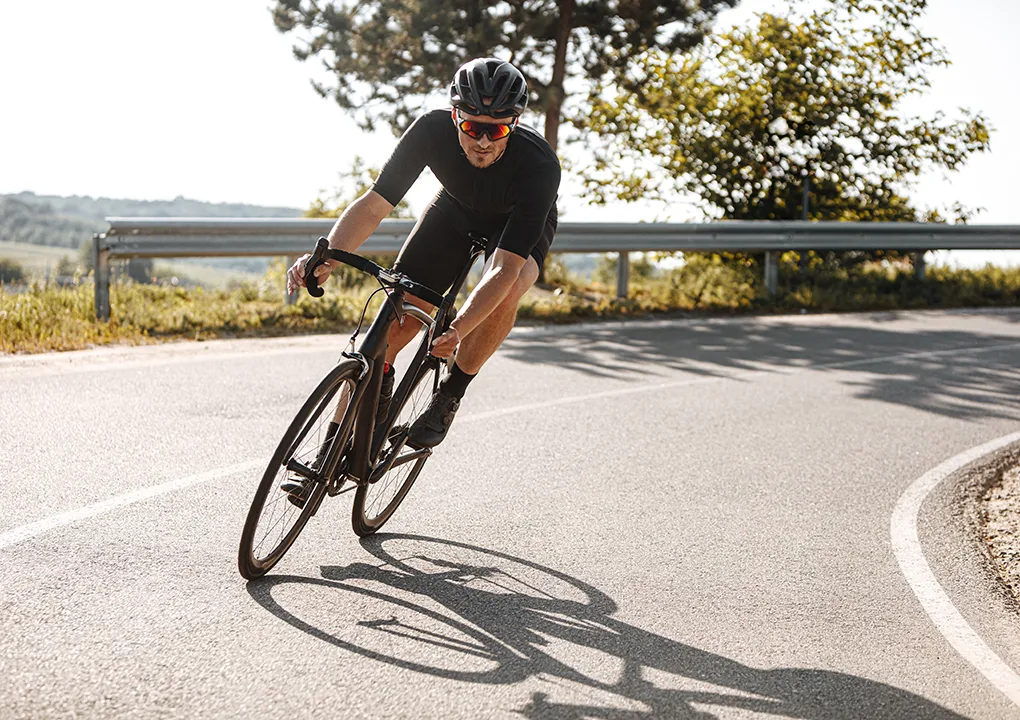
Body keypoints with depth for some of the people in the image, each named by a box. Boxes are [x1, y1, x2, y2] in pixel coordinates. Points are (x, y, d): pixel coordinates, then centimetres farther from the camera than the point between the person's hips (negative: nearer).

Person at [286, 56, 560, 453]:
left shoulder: (539, 164, -41)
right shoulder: (433, 130, -34)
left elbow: (505, 268, -45)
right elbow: (373, 205, -33)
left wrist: (459, 330, -59)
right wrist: (326, 257, -50)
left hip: (519, 225, -3)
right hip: (457, 208, 3)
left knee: (505, 295, -33)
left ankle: (450, 395, -11)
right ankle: (379, 377, 22)